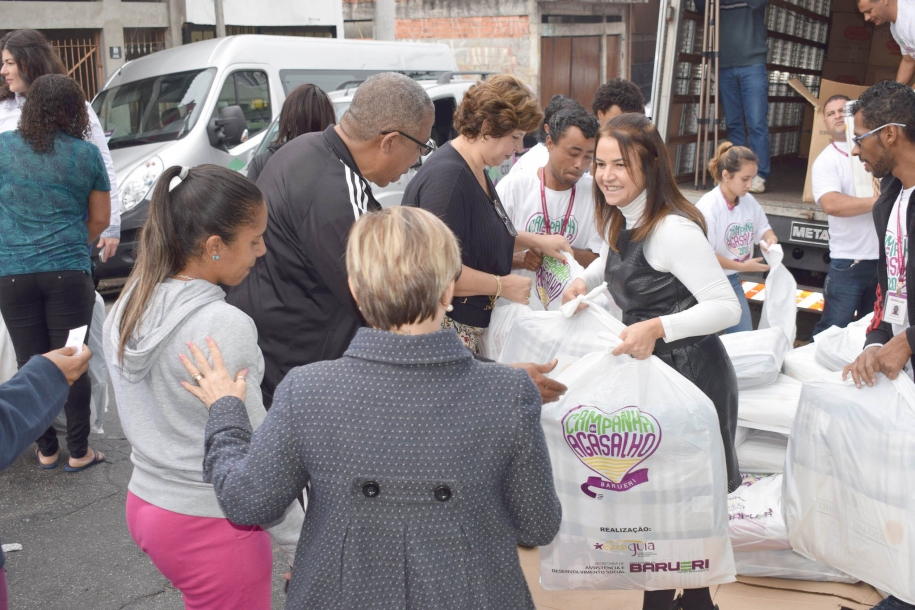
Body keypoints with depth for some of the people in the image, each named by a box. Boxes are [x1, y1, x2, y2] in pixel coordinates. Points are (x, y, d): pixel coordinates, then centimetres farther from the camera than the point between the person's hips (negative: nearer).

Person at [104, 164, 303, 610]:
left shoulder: (130, 305, 0)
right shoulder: (225, 327, -23)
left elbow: (139, 415, 9)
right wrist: (299, 547, -13)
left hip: (144, 503, 7)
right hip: (210, 527, -7)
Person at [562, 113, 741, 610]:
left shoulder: (672, 229, -22)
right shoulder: (620, 221, 6)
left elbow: (727, 307, -25)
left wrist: (658, 327, -38)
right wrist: (584, 280, 8)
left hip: (690, 373, -9)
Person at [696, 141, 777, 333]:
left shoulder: (749, 201, -2)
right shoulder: (707, 207, -23)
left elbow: (762, 227, 15)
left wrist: (770, 238, -9)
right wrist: (742, 266, -18)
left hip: (733, 280, 7)